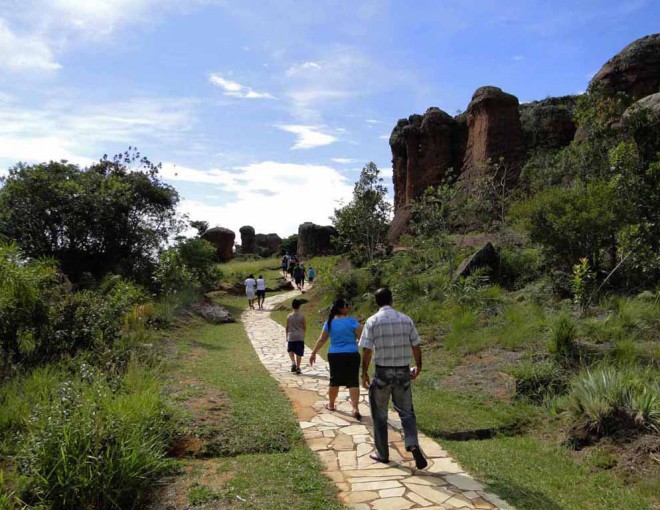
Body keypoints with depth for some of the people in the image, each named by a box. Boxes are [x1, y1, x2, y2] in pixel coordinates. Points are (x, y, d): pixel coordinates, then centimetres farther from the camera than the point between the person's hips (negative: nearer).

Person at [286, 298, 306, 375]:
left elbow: (287, 327, 2)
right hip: (300, 337, -1)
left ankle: (293, 362, 1)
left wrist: (287, 336, 14)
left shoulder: (289, 316, -4)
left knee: (290, 350, 20)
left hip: (291, 336, 1)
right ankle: (298, 367, 4)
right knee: (299, 353, 5)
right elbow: (305, 327, 2)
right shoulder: (302, 316, -6)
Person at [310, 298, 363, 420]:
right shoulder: (352, 321, -8)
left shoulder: (329, 322, 3)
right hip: (351, 355, -3)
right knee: (353, 381, -2)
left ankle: (331, 404, 33)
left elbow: (321, 340, 8)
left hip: (334, 355, 3)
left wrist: (313, 353, 15)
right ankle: (355, 409, -10)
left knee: (335, 380, 17)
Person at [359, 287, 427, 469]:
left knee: (380, 415, 13)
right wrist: (418, 366, 19)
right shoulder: (406, 319, 0)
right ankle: (413, 445, -6)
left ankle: (382, 454, 21)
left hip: (382, 372, -2)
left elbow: (367, 351, -10)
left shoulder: (372, 321, -8)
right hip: (403, 372, 2)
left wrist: (364, 373, 0)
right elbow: (416, 346, 4)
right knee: (406, 412, 14)